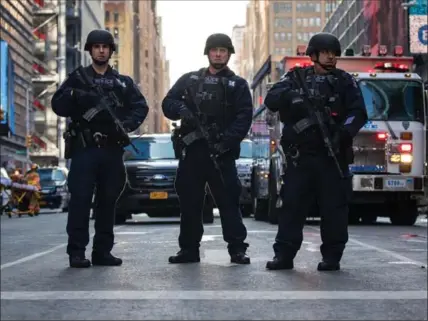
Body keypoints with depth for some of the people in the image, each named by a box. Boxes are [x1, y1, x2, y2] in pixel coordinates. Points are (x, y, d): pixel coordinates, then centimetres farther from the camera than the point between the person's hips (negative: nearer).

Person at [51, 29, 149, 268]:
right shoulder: (78, 78, 10)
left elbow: (141, 106, 6)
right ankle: (77, 252, -9)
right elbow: (58, 106, 1)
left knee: (108, 201, 5)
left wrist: (128, 123, -13)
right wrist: (75, 96, -19)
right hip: (84, 148, -3)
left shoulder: (124, 82, 16)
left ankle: (103, 251, 11)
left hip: (112, 149, 3)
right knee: (80, 199, -9)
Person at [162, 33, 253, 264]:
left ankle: (237, 249, -3)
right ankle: (189, 249, 15)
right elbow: (168, 103, 11)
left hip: (221, 153, -3)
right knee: (189, 201, 6)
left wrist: (227, 139, -18)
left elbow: (244, 117, -3)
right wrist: (181, 109, -13)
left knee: (228, 200, -6)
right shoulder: (189, 80, 17)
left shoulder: (237, 85, 9)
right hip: (191, 150, 3)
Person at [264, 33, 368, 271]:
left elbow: (359, 113, -1)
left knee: (334, 207, 0)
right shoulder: (296, 78, 11)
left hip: (333, 156, -1)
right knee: (292, 206, 1)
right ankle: (284, 255, 5)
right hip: (300, 156, 1)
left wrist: (345, 132, -19)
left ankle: (332, 257, 7)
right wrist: (293, 96, -21)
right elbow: (271, 100, -2)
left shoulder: (345, 81, 8)